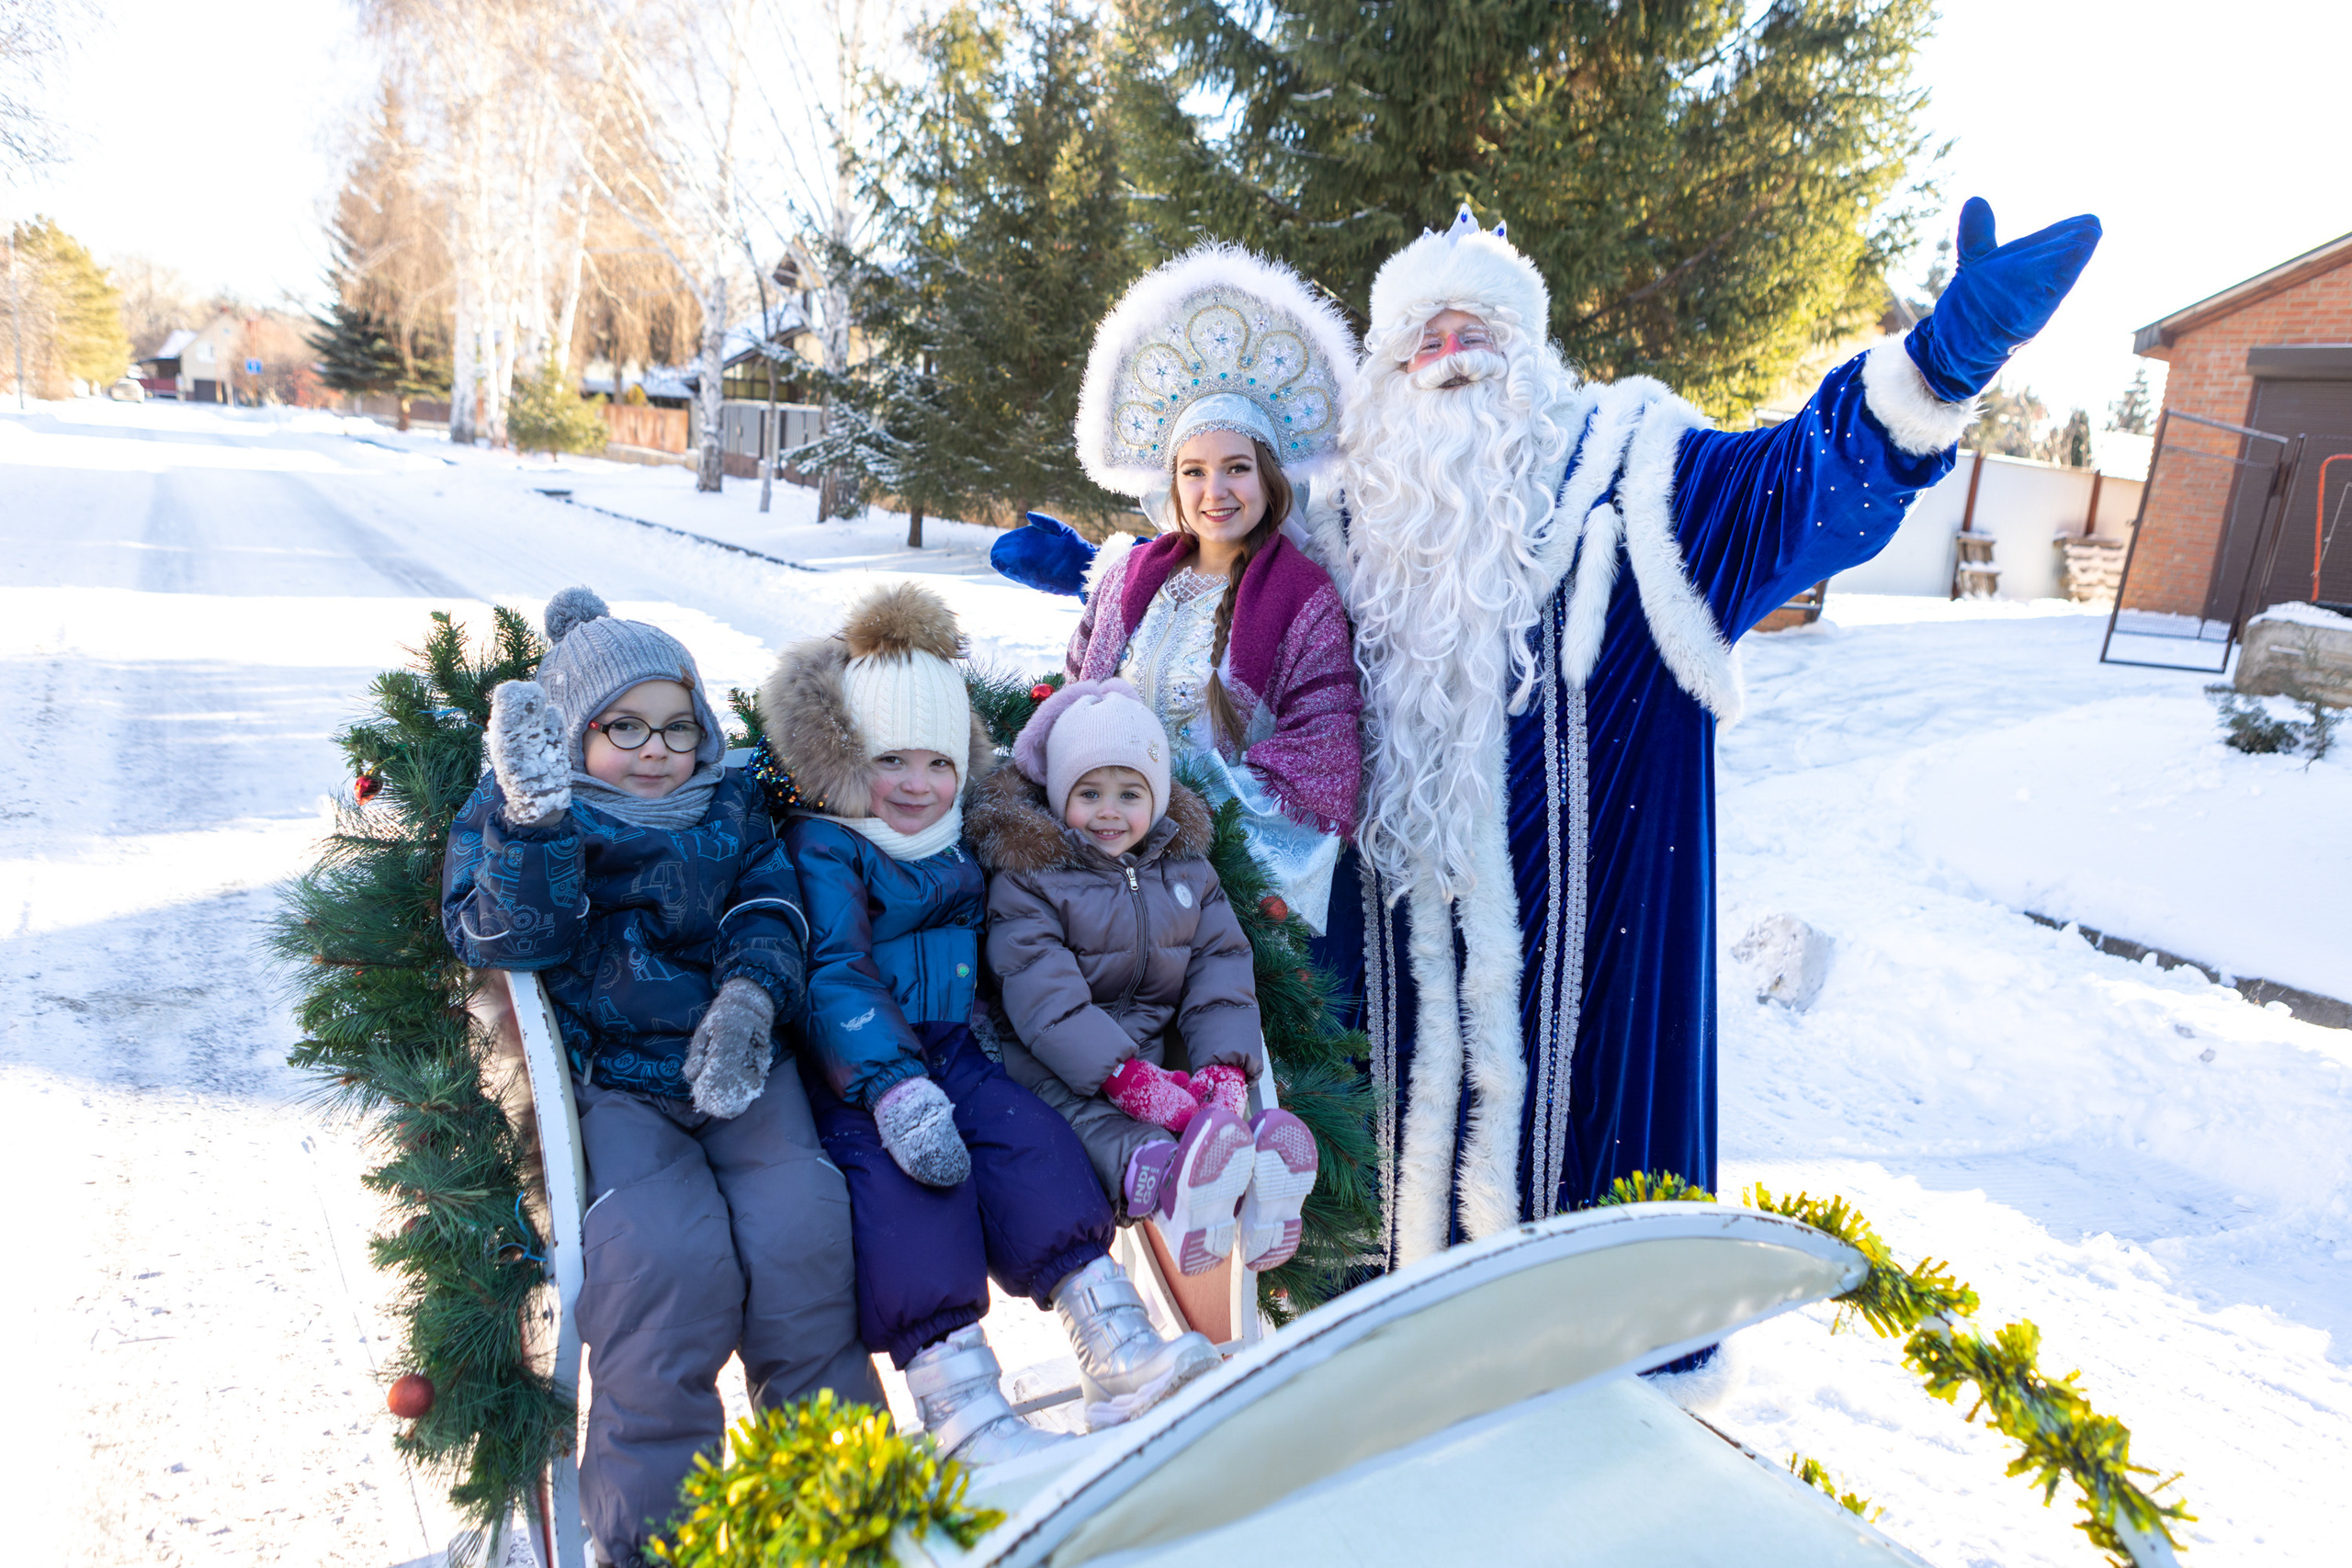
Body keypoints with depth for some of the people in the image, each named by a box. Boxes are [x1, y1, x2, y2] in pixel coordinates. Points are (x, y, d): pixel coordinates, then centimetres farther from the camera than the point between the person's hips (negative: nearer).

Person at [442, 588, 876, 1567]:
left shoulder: (731, 808, 18)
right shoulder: (509, 816, 9)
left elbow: (769, 911, 8)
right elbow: (510, 942, -7)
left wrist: (750, 997, -14)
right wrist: (535, 817, -22)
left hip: (734, 1070, 3)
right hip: (606, 1084, -3)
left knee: (801, 1225, -22)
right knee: (669, 1249, -28)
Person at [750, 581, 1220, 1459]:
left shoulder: (959, 842, 19)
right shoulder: (823, 846, -5)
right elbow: (835, 973, -16)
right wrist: (895, 1087, -28)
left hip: (952, 1052, 6)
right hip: (853, 1075, -6)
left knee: (1031, 1141, -18)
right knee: (906, 1181, -29)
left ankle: (1117, 1357, -22)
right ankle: (961, 1409, -32)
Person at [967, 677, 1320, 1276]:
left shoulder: (1187, 868, 13)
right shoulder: (1027, 877, -2)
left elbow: (1221, 967, 5)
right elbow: (1042, 992, -16)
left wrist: (1225, 1068, -17)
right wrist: (1129, 1080, -29)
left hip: (1155, 1055, 5)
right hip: (1059, 1062, -4)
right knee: (1070, 1106, -37)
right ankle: (1159, 1177, -65)